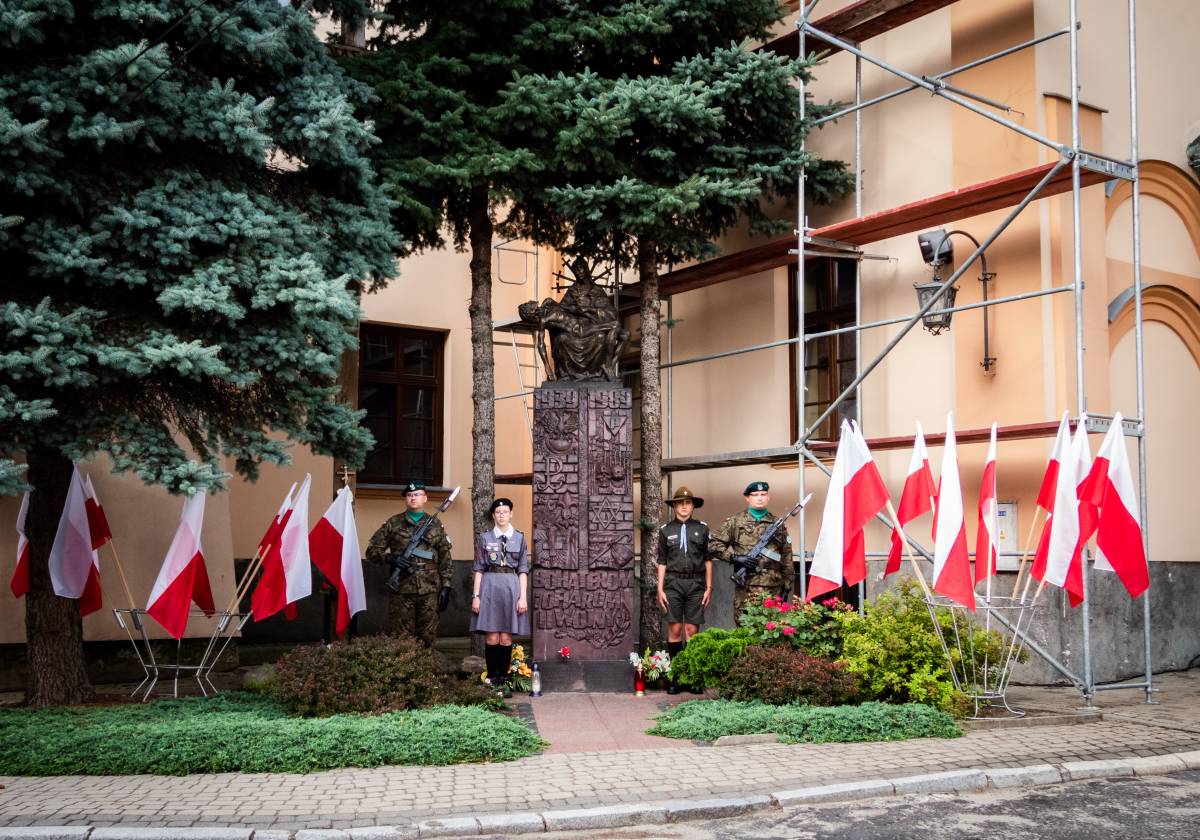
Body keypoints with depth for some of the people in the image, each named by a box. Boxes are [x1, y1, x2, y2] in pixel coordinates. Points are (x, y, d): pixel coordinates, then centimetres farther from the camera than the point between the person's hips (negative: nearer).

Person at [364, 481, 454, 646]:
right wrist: (389, 558, -12)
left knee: (427, 639, 3)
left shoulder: (435, 525, 12)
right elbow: (372, 551, 8)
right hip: (401, 591, -1)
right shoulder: (393, 524, 8)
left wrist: (445, 586, 3)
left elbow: (445, 558, 11)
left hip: (429, 591, 1)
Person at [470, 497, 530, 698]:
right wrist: (476, 595, -2)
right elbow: (478, 569, 5)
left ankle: (503, 681, 9)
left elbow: (523, 570, 7)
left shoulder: (519, 538, 8)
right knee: (492, 638, -2)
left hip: (512, 587, 1)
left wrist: (523, 597, -1)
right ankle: (492, 679, 7)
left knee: (506, 638, 1)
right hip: (489, 585, -1)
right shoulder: (484, 537, 6)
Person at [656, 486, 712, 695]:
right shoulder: (666, 530, 9)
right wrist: (660, 589, 4)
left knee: (692, 629, -1)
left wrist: (709, 587, 6)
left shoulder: (702, 528, 9)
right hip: (673, 583, 0)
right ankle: (674, 677, 2)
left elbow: (708, 560, 10)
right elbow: (662, 562, 10)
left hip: (695, 584, 0)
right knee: (674, 629, -3)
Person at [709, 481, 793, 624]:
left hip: (773, 588, 2)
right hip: (746, 589, -2)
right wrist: (733, 556, -9)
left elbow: (786, 557, 14)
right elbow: (713, 545, 4)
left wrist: (787, 584, 10)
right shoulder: (735, 522, 6)